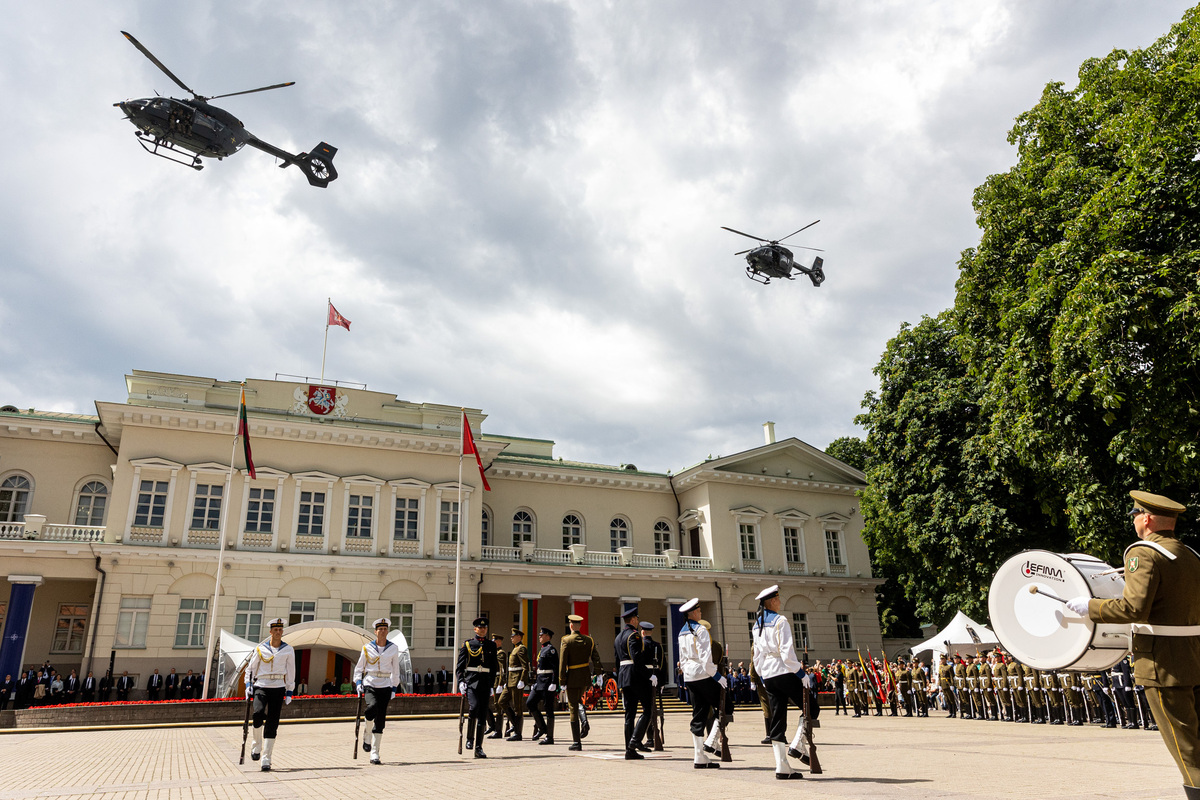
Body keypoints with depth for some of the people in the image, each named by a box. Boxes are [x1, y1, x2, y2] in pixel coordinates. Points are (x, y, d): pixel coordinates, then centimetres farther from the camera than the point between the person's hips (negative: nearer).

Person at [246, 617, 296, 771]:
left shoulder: (288, 650, 6)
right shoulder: (260, 649, 5)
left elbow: (291, 672, 9)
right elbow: (250, 668, 13)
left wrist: (289, 694, 6)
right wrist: (248, 686, 1)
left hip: (278, 688, 1)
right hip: (261, 686, -1)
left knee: (272, 723, -2)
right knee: (258, 713, -25)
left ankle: (266, 759, 5)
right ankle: (257, 746, -1)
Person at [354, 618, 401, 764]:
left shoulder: (393, 648, 4)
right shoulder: (367, 648, 2)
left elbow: (395, 670, 10)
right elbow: (359, 667, 10)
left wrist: (394, 689, 7)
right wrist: (358, 683, -4)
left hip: (385, 686, 1)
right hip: (370, 685, -1)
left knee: (380, 720, 0)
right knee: (372, 707, -28)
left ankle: (374, 753, 10)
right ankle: (367, 735, 0)